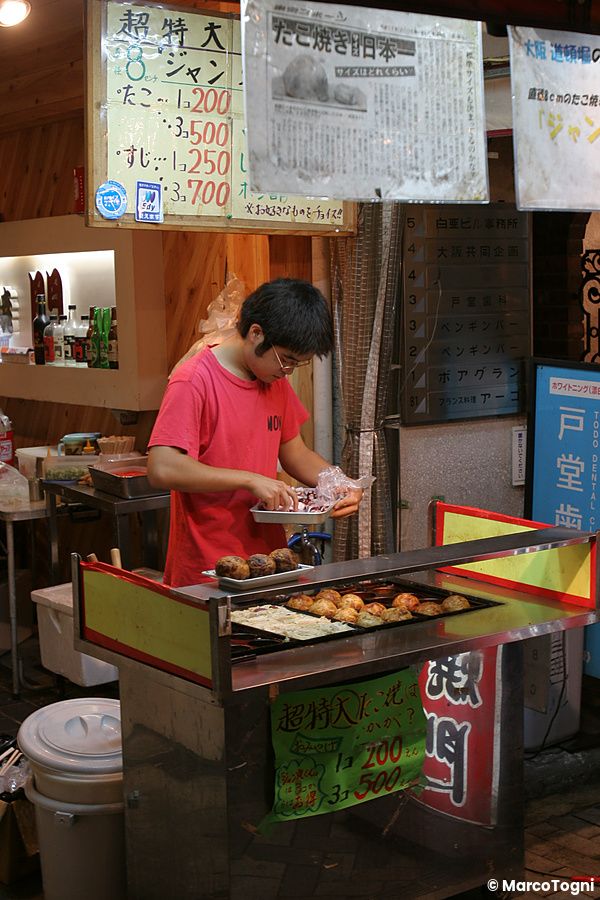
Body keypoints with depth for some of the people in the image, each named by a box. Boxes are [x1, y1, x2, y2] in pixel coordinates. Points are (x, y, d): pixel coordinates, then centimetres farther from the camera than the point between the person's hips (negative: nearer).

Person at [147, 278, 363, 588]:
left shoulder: (276, 381, 10)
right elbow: (162, 469, -24)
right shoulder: (193, 382, -15)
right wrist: (251, 480, -23)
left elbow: (295, 453, 19)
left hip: (268, 559, 7)